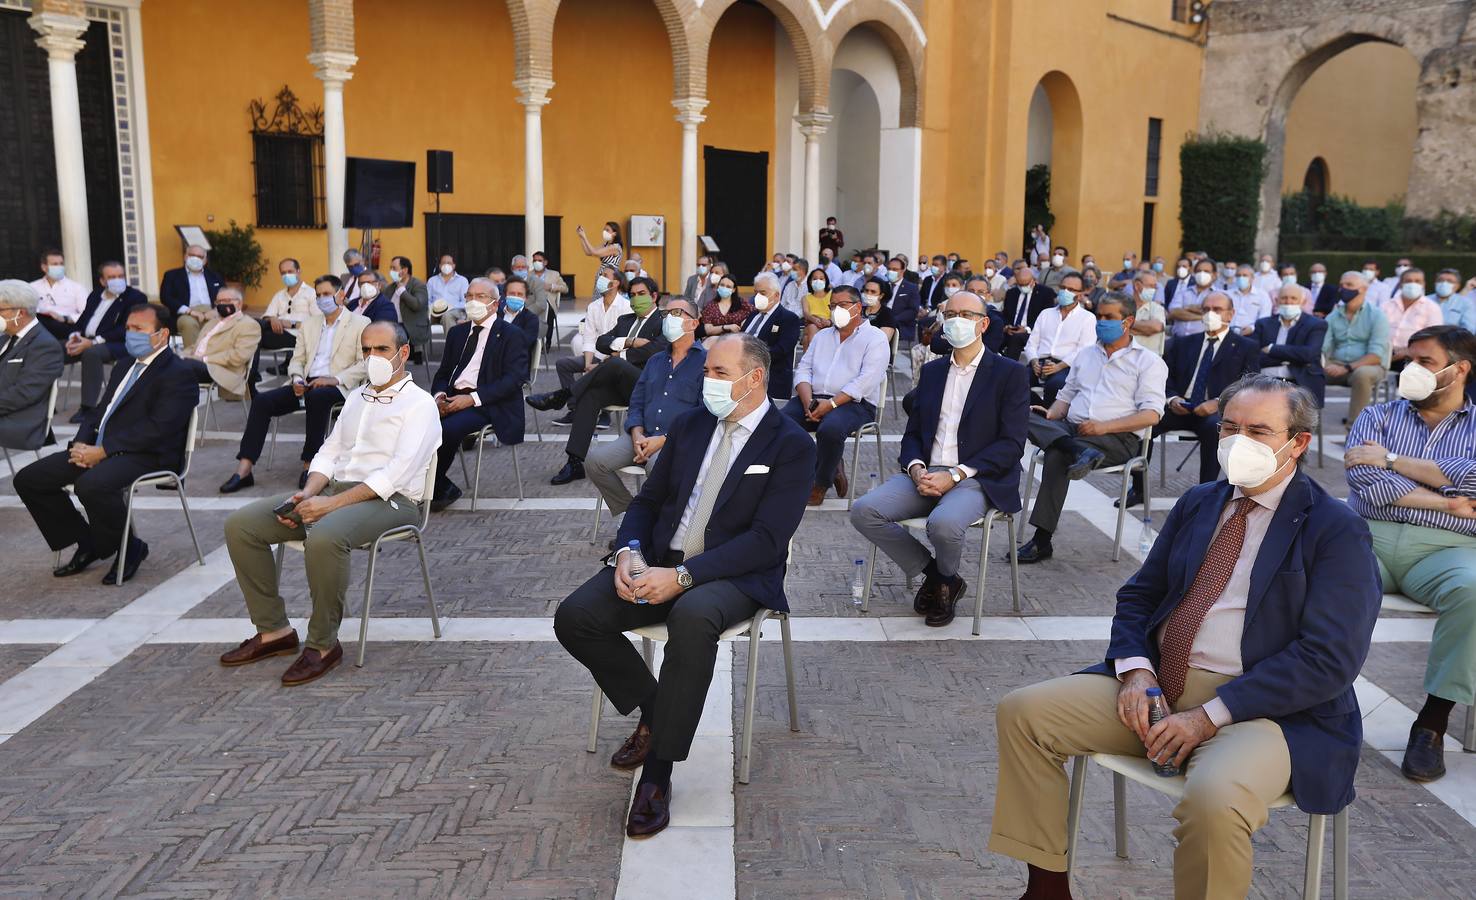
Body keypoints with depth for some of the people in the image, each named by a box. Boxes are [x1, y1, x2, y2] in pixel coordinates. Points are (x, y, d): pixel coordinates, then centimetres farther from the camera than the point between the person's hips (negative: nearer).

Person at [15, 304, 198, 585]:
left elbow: (157, 429, -18)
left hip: (146, 456, -9)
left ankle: (129, 548, -9)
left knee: (91, 485, -36)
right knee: (28, 479, 2)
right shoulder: (124, 366, 22)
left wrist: (102, 451, -20)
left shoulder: (178, 375, -8)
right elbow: (99, 412, 22)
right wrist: (81, 444, 0)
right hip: (99, 450, 9)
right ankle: (88, 543, 13)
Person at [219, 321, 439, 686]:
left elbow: (396, 474, -16)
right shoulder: (355, 397, 22)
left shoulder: (419, 404, -4)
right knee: (240, 525, -6)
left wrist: (332, 503, -22)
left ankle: (323, 644, -19)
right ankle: (273, 630, 2)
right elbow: (329, 453, 19)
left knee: (324, 537, -38)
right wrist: (308, 493, -3)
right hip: (334, 489, 8)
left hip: (391, 501, -8)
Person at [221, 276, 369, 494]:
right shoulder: (309, 323, 23)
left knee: (316, 397, -39)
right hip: (306, 385, 5)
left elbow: (364, 364, -5)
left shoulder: (360, 323, 6)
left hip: (336, 386, -5)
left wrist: (334, 379, -17)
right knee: (262, 400, -18)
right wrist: (296, 378, -4)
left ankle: (310, 465, -29)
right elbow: (297, 359, 19)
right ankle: (244, 469, -24)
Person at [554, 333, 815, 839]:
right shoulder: (689, 426, 13)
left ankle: (658, 773, -24)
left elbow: (767, 540, -15)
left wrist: (682, 576, -24)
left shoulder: (791, 446, -5)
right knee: (574, 618, -17)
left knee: (692, 618, -39)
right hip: (659, 562, 6)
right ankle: (653, 710, 8)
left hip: (734, 575, -5)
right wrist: (628, 552, -7)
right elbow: (647, 501, 16)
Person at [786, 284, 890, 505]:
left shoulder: (875, 338, 3)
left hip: (853, 403, -6)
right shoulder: (822, 336, 23)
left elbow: (866, 380, -11)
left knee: (830, 428, -37)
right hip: (813, 398, 6)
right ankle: (830, 467, -5)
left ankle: (821, 483, -11)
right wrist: (808, 402, -8)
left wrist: (832, 403, -20)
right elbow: (803, 369, 13)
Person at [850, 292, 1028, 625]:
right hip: (925, 474, 5)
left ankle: (946, 579, 2)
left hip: (976, 479, -5)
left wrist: (954, 475, -17)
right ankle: (932, 573, 1)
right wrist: (916, 469, -7)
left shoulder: (1010, 374, 1)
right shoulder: (931, 371, 18)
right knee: (863, 511, -19)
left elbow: (1011, 444, -7)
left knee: (943, 523, -36)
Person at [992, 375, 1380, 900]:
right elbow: (1137, 597, 16)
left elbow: (1328, 659, -14)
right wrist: (1135, 671, -6)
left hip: (1263, 707, -6)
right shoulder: (1198, 504, 13)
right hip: (1155, 685, 6)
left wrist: (1210, 715, -19)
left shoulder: (1338, 532, -6)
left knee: (1213, 801, -37)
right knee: (1021, 713, -8)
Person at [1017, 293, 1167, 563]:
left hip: (1119, 438, -5)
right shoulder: (1086, 354, 23)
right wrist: (1050, 415, -2)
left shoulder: (1149, 361, 5)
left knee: (1057, 456, -33)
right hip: (1070, 429, 5)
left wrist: (1104, 426, -19)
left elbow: (1151, 415, -6)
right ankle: (1080, 452, -43)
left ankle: (1042, 540, -29)